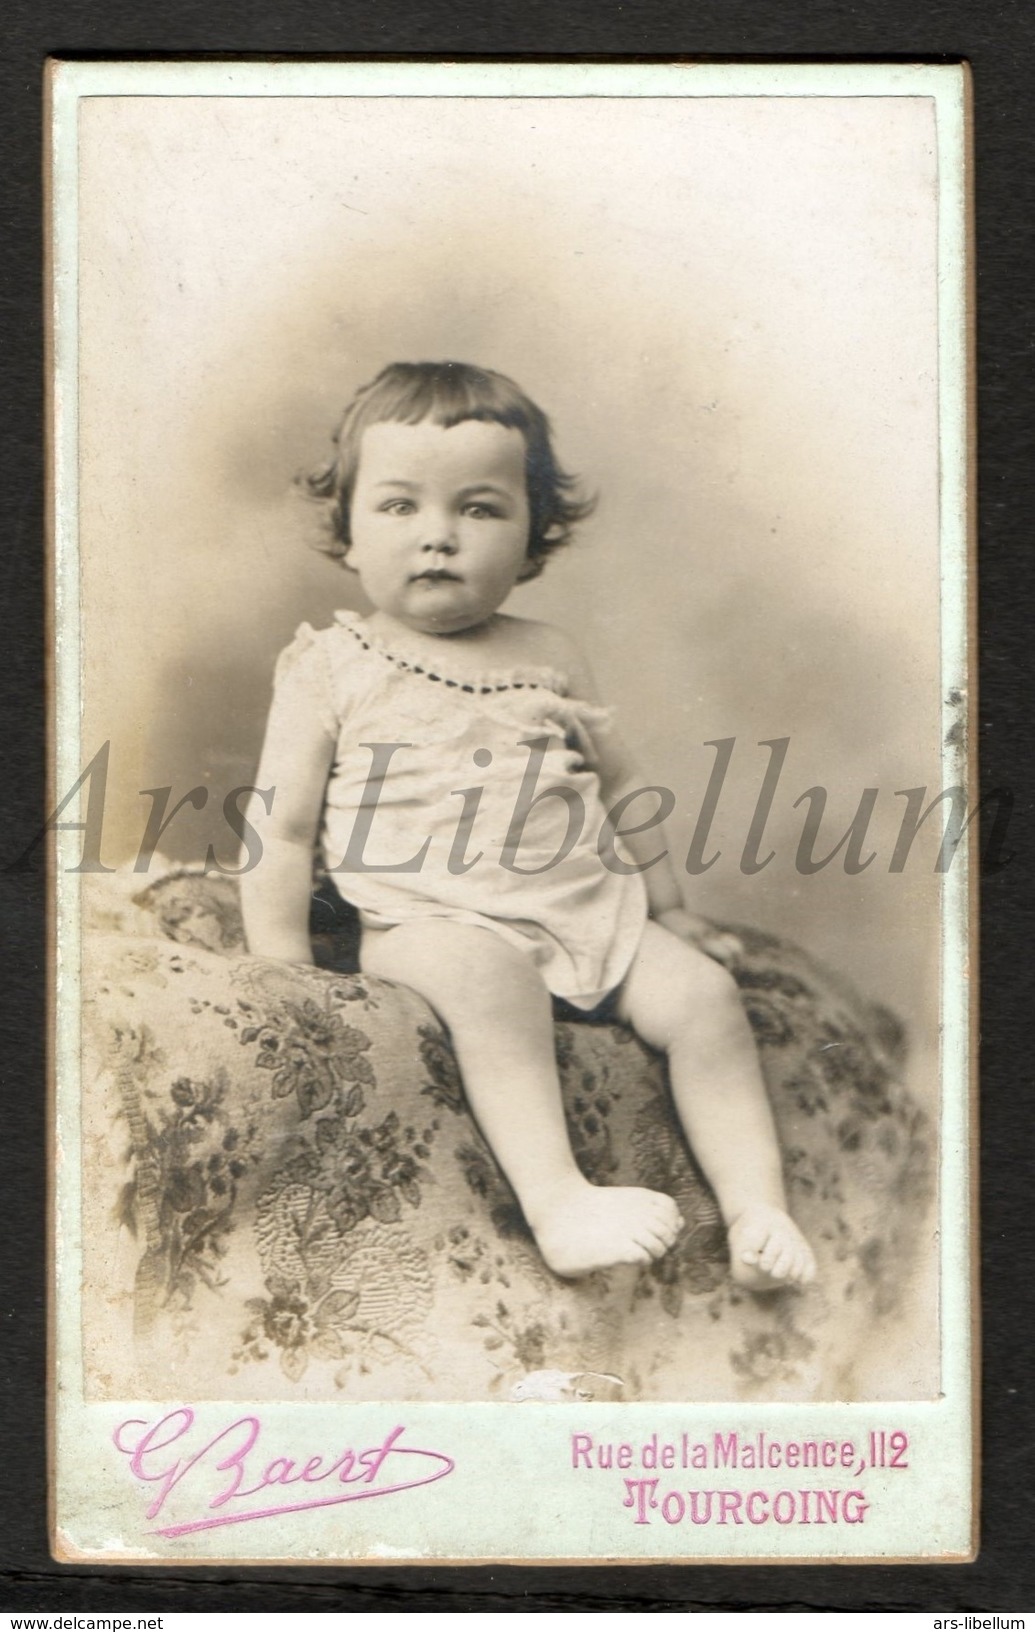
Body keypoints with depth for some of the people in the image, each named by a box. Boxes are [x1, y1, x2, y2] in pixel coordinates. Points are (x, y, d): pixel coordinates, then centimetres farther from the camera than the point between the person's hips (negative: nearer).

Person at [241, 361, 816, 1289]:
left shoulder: (550, 661, 14)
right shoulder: (331, 670, 4)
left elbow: (618, 785, 25)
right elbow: (281, 830, 3)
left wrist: (667, 905, 28)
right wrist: (285, 973, -4)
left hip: (592, 914, 5)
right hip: (433, 923, -5)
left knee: (702, 992, -15)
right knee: (488, 972, -36)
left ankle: (759, 1213, -13)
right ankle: (555, 1203, -41)